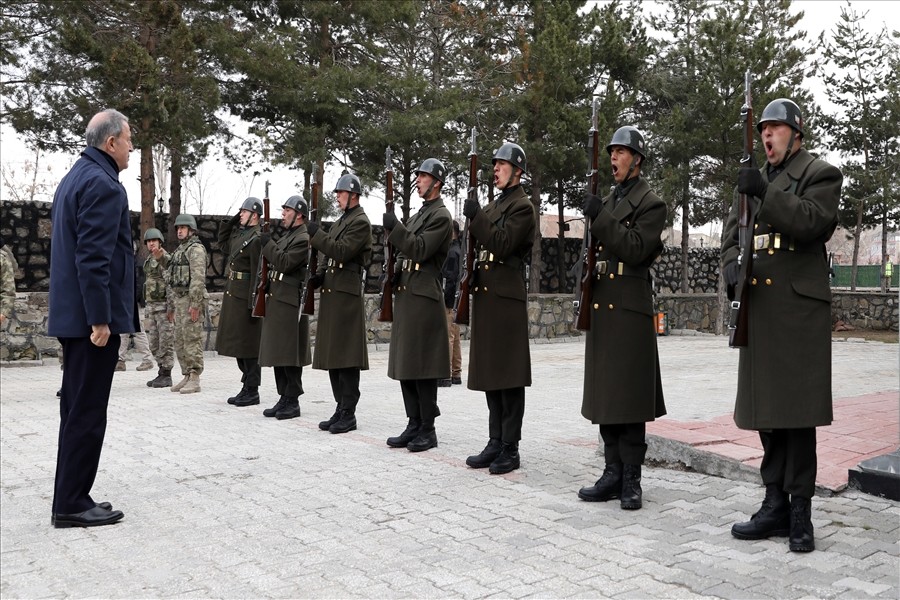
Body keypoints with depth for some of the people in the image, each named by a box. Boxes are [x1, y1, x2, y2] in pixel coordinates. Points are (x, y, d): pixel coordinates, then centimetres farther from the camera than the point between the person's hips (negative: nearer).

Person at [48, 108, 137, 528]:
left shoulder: (75, 177, 18)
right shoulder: (103, 183, -14)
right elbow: (94, 257, -21)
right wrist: (100, 318, -21)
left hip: (72, 313, 10)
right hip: (91, 315, -10)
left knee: (77, 409, 14)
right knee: (87, 411, -4)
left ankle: (70, 499, 21)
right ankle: (72, 505, 3)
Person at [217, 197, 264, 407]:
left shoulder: (256, 239, -15)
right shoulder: (239, 232, 12)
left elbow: (258, 273, -19)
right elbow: (223, 244, 31)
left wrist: (253, 304, -20)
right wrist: (228, 221, 17)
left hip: (245, 297, -9)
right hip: (232, 293, 9)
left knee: (248, 344, -2)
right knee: (236, 343, 14)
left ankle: (252, 391, 6)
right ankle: (247, 387, 23)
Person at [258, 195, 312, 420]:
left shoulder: (303, 239, -10)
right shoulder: (285, 236, 19)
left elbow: (285, 263, -20)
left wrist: (268, 244, -12)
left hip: (290, 303, -9)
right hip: (275, 300, 10)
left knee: (290, 353, -5)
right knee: (277, 352, 10)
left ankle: (293, 402, 2)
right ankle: (284, 398, 17)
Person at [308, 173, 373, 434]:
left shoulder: (360, 222, -9)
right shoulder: (341, 221, 20)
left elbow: (341, 251, -20)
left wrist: (316, 234, -17)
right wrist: (319, 275, 7)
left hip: (347, 295, -10)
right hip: (331, 293, 10)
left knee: (346, 356, -6)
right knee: (332, 354, 10)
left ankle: (348, 415, -1)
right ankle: (340, 410, 18)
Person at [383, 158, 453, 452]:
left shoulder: (441, 216, -6)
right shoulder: (417, 215, 21)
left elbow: (420, 249, -17)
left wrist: (395, 228, -19)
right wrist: (394, 274, 10)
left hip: (424, 298, -9)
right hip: (405, 295, 9)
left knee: (423, 366, -6)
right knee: (405, 365, 9)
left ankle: (428, 429, 2)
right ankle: (414, 425, 16)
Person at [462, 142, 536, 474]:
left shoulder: (523, 207, -6)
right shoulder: (494, 205, 20)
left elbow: (501, 245, -17)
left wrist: (476, 216, -17)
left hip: (507, 297, -9)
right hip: (486, 295, 9)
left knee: (509, 375, -4)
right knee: (490, 372, 11)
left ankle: (510, 448, 3)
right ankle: (495, 443, 18)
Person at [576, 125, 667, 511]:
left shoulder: (651, 203, -3)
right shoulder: (607, 202, 19)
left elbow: (635, 250, -17)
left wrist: (601, 218, -17)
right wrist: (587, 276, 14)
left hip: (630, 309, -7)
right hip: (601, 308, 8)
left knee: (628, 396, -4)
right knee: (604, 395, 8)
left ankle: (631, 480, 4)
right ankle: (613, 474, 16)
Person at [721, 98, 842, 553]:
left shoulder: (820, 174, 2)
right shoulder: (753, 180, 20)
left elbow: (812, 223, -15)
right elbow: (732, 235, 14)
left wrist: (765, 193, -21)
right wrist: (732, 266, -5)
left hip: (799, 306, -6)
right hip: (758, 307, 6)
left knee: (796, 409, -5)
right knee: (766, 408, 8)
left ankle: (800, 512, 4)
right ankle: (775, 505, 17)